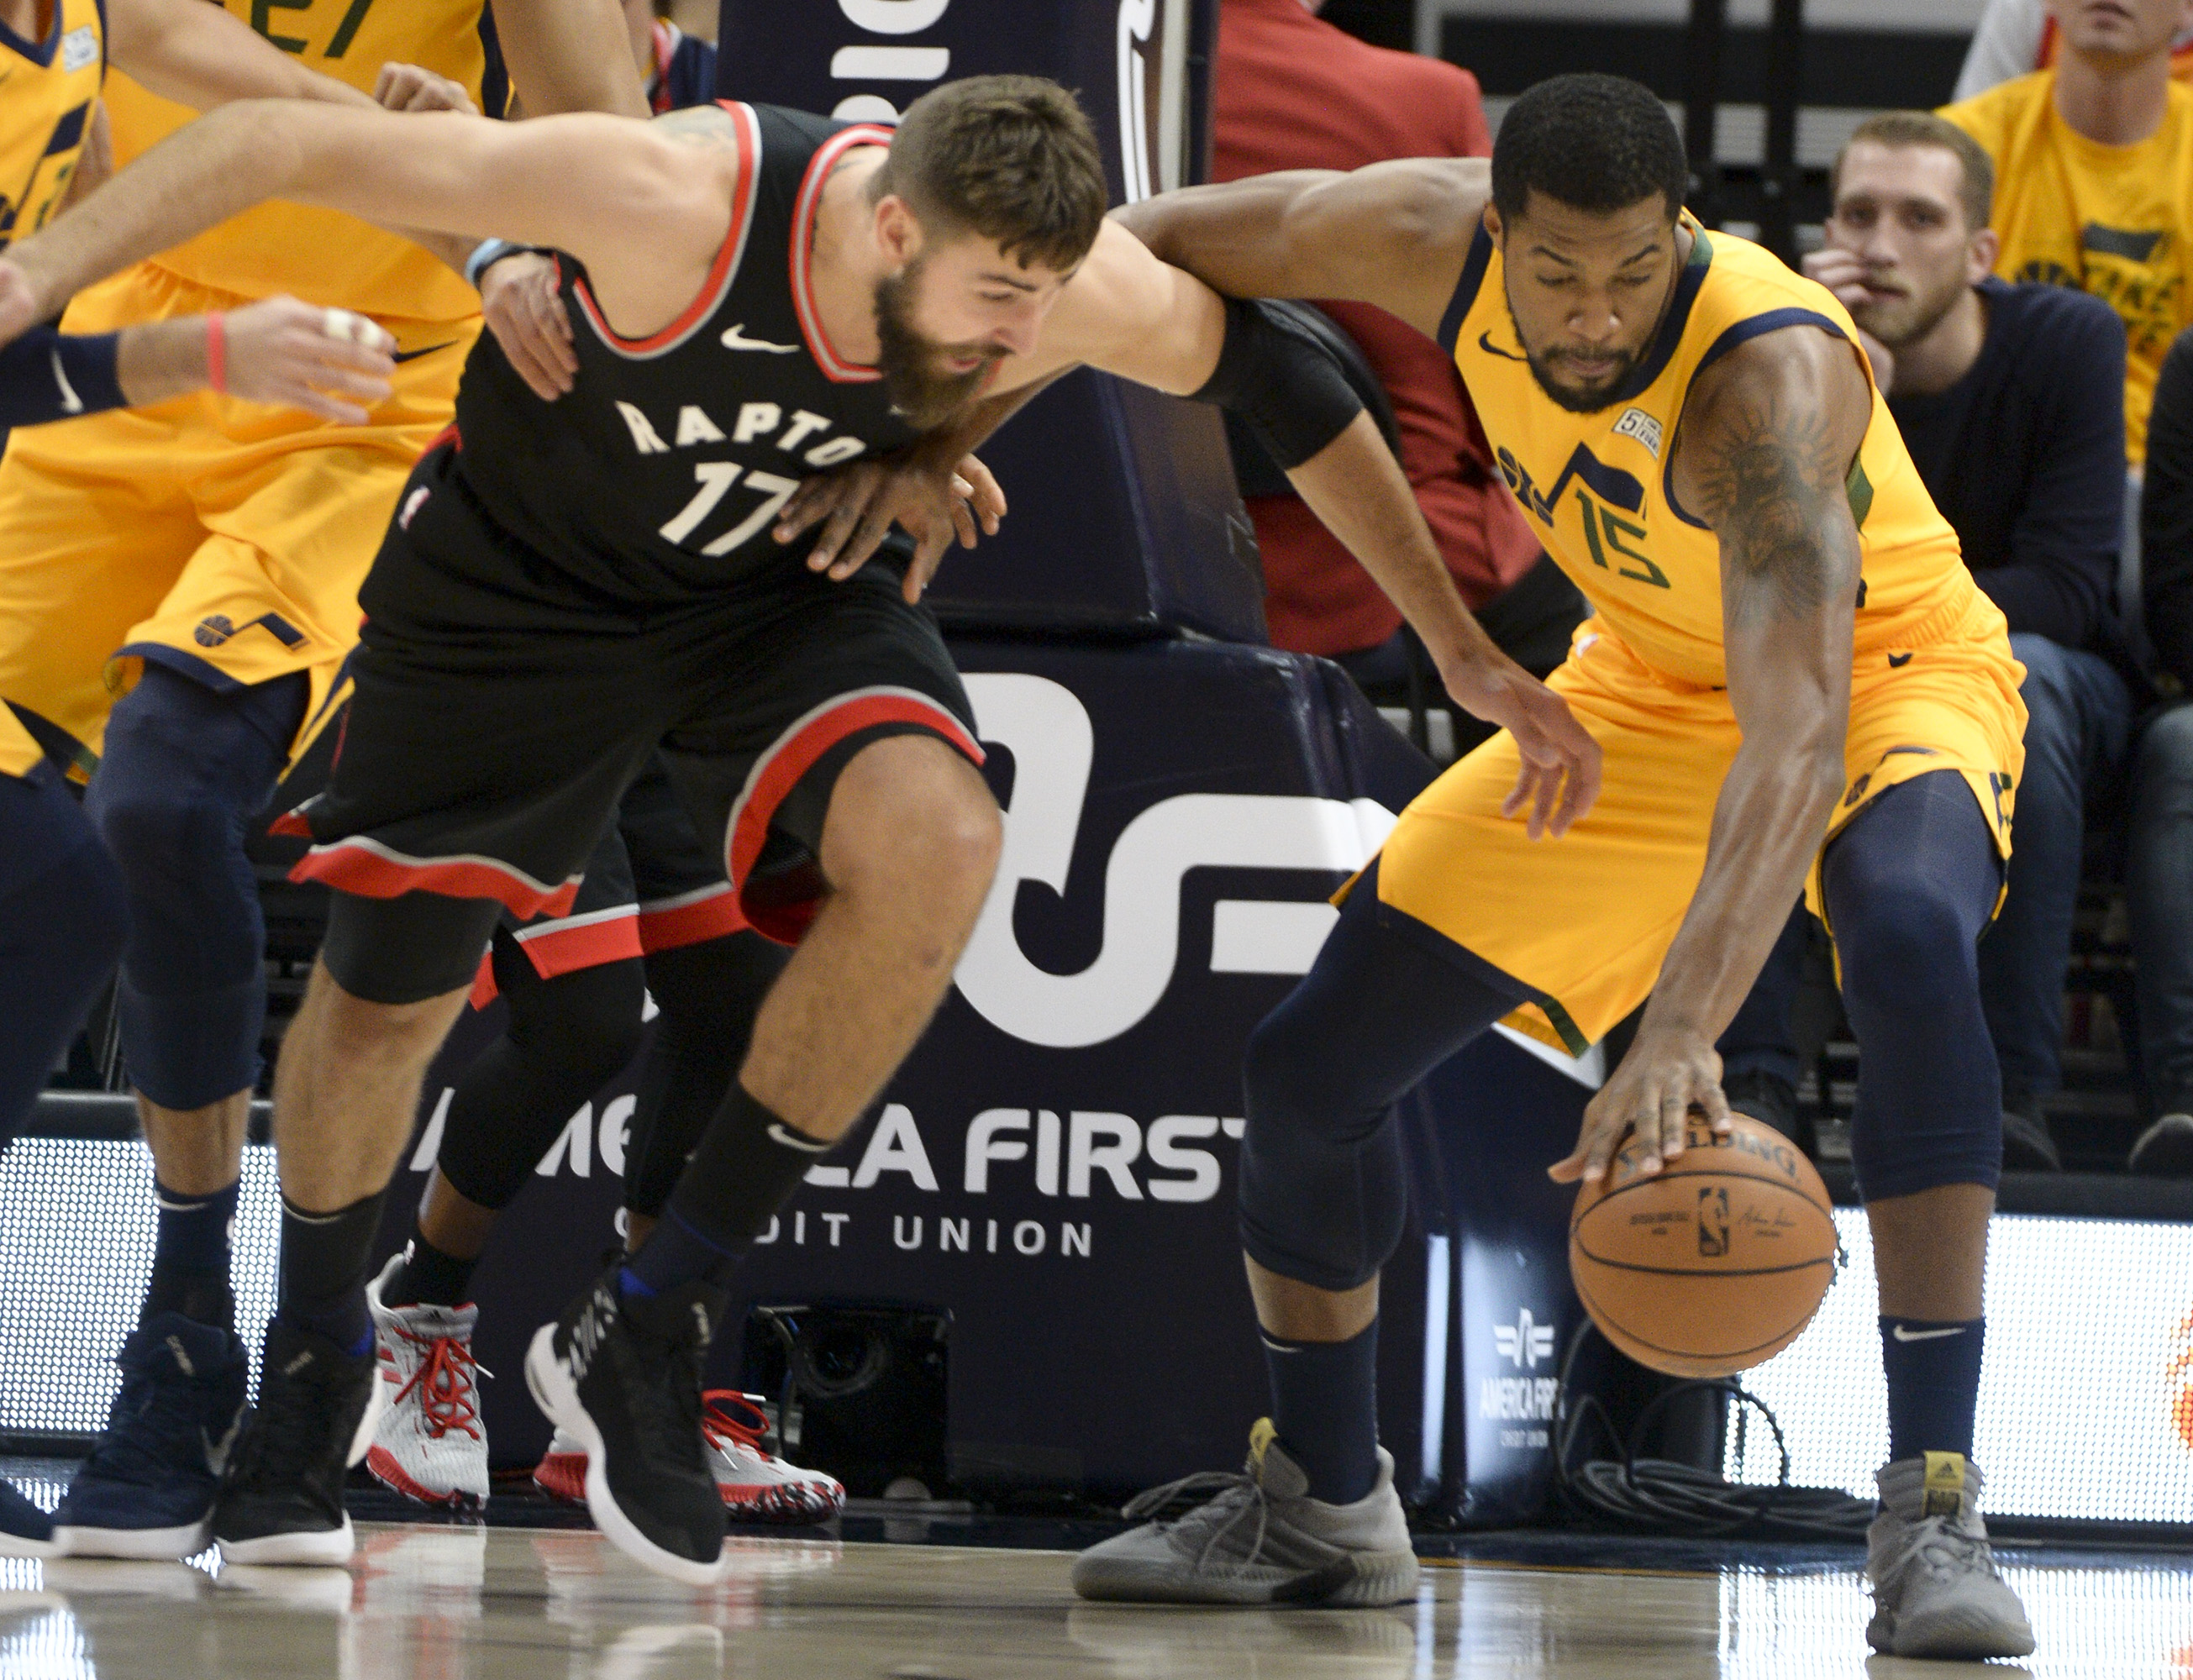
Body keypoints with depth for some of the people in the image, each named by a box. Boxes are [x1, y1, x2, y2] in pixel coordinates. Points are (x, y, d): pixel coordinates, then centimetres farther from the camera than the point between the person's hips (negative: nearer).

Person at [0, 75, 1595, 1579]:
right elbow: (284, 147, -32)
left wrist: (1464, 650, 1)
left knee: (937, 843, -28)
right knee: (382, 999, 5)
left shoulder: (1077, 286, -27)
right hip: (520, 579, -2)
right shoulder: (677, 202, -39)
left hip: (784, 587, 2)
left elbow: (1282, 383, -6)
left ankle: (651, 1320, -14)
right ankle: (319, 1357, 39)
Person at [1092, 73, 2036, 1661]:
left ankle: (1931, 1512, -36)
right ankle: (1321, 1502, 28)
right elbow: (1174, 240, -2)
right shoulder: (1440, 242, -22)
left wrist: (1684, 1026, -63)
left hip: (1888, 670, -6)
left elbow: (1797, 736, -51)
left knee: (1908, 932, -40)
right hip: (1651, 688, 6)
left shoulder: (1768, 375, -39)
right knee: (1315, 1064, 2)